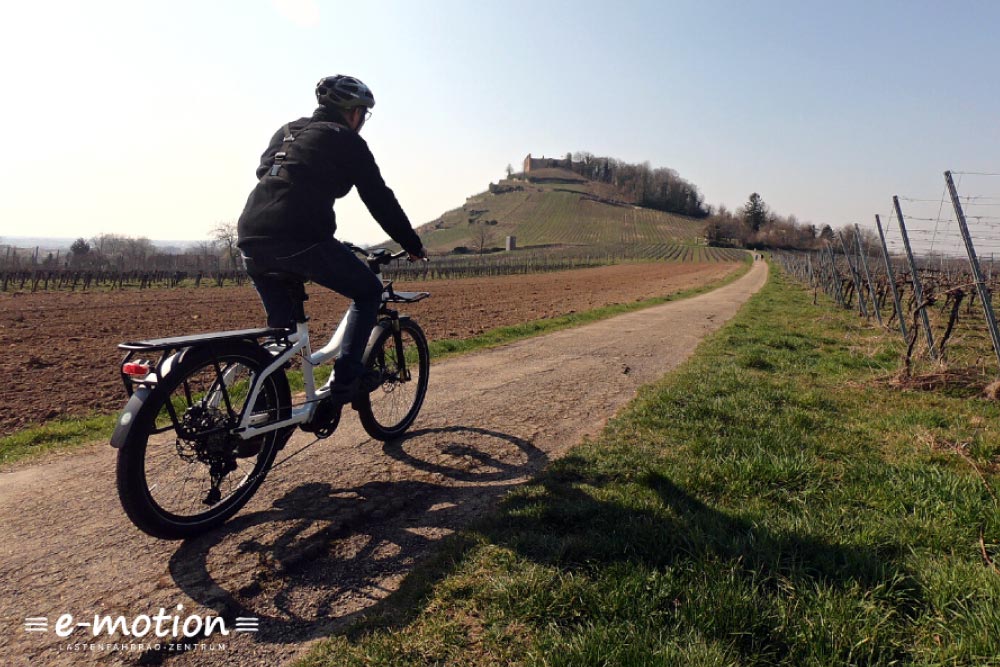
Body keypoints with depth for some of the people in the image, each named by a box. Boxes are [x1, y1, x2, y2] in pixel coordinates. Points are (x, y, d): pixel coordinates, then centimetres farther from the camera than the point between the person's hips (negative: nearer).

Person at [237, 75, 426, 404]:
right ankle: (344, 382, 4)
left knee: (280, 324, 23)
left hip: (251, 238, 7)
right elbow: (379, 199, 6)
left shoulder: (286, 131, 29)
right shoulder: (346, 140, 8)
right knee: (369, 291, 12)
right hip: (300, 240, -7)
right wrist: (413, 245, 15)